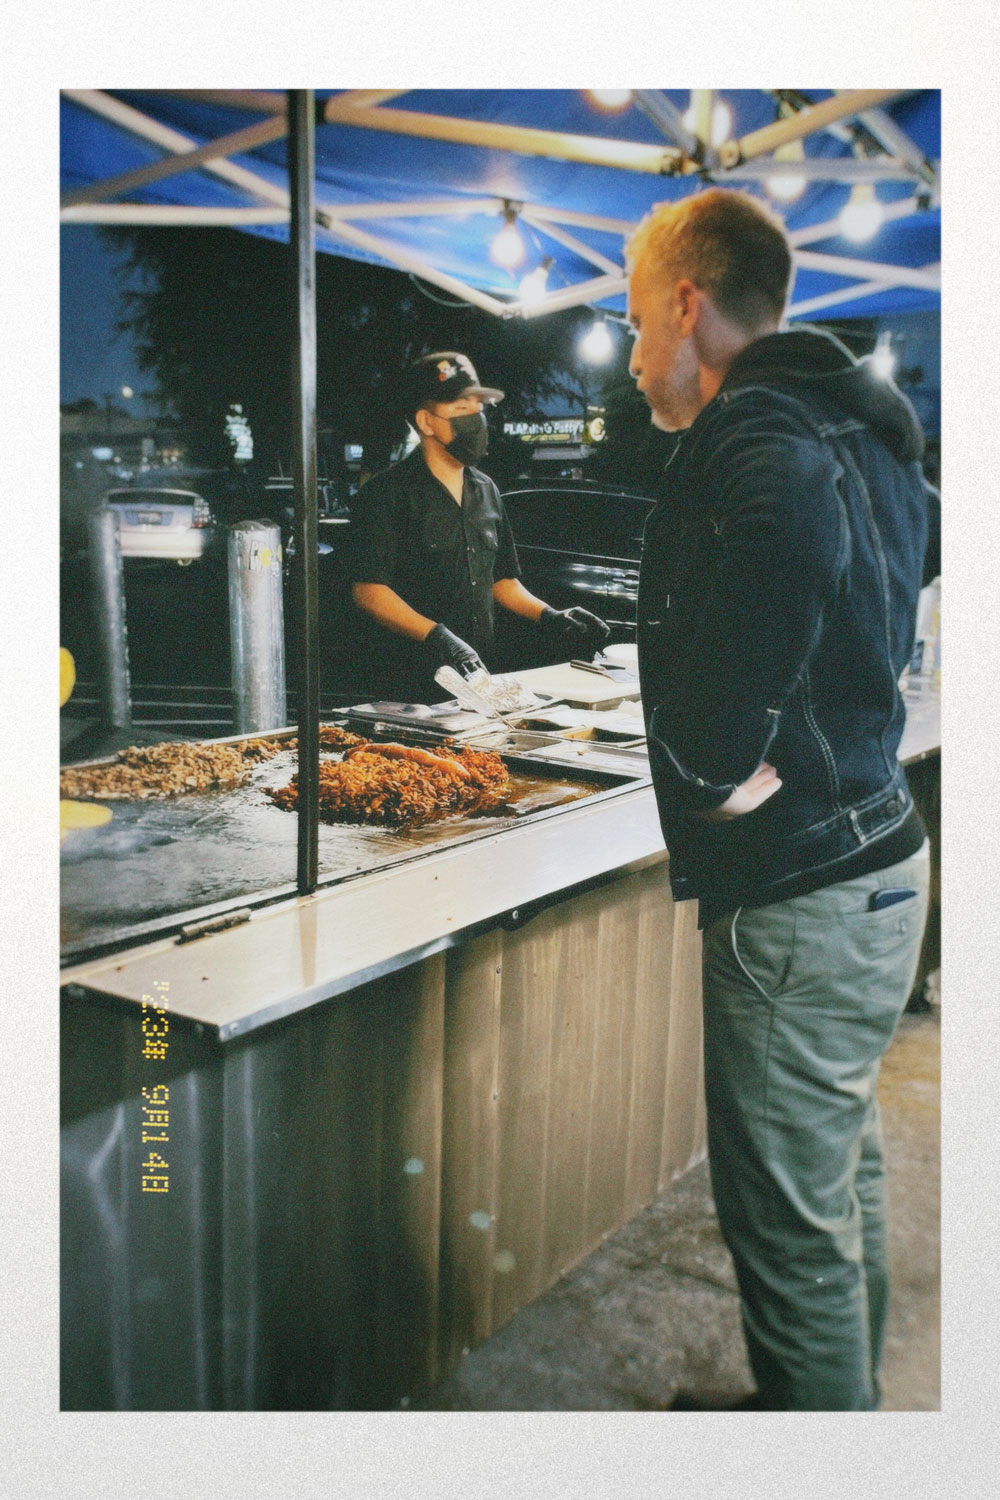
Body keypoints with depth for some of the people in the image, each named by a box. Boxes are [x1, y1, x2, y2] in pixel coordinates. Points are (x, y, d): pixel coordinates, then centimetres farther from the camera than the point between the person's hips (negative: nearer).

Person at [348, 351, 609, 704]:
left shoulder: (486, 490, 16)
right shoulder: (387, 493, -7)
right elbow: (368, 589, -15)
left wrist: (550, 618, 9)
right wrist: (436, 636, -27)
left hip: (478, 676, 6)